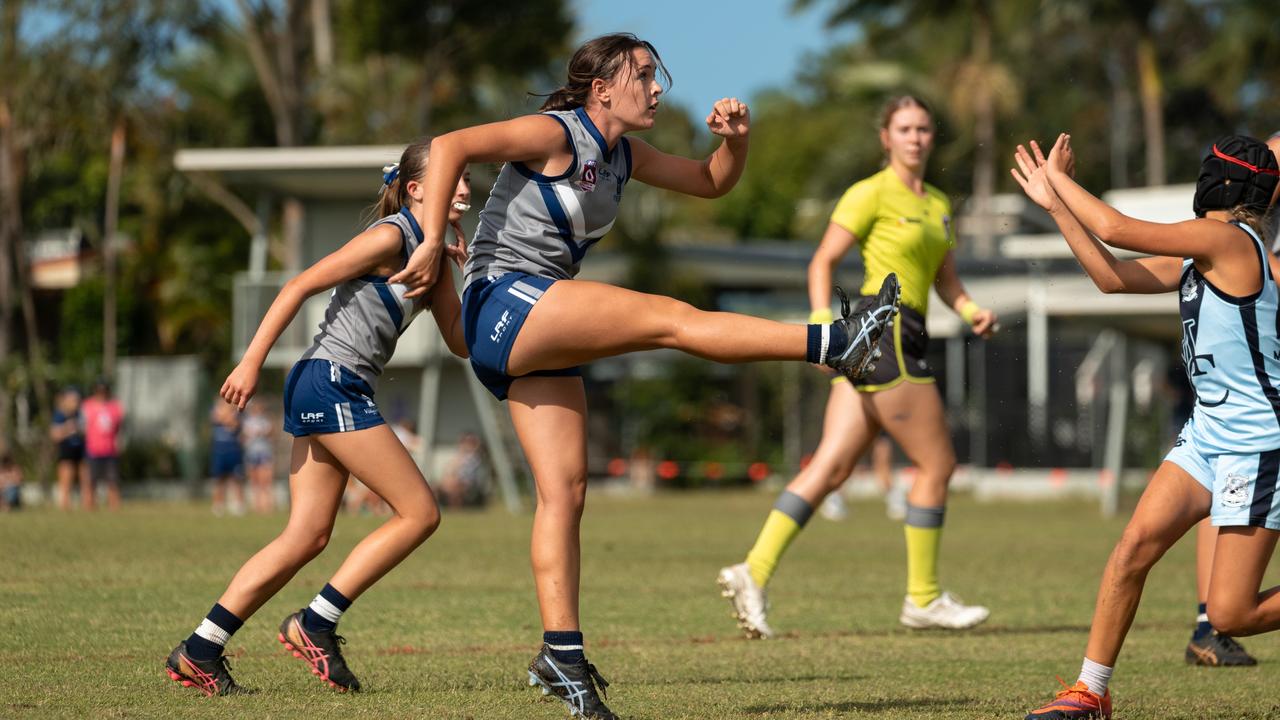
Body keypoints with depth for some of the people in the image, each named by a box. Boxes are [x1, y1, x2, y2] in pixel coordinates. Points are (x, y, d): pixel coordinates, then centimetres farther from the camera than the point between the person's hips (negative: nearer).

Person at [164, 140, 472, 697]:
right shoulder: (389, 237, -10)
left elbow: (459, 342, 17)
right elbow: (299, 286, -13)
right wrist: (251, 362, -17)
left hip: (340, 392, 9)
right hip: (330, 382, -9)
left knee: (306, 538, 6)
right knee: (419, 513, -8)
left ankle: (198, 652, 5)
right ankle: (314, 624, -6)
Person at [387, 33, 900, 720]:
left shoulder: (622, 156, 16)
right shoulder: (555, 134, -9)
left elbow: (711, 182, 24)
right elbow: (449, 146, -18)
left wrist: (735, 140, 3)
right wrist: (431, 243, -24)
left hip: (539, 340, 9)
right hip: (504, 302, -9)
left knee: (564, 492, 1)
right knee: (672, 318, -18)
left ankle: (561, 653, -2)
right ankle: (836, 343, -23)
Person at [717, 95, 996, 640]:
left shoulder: (938, 204, 19)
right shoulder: (871, 194, -5)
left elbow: (945, 279, 23)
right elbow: (822, 261, -7)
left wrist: (972, 311, 3)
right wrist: (823, 323, -19)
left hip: (903, 339, 8)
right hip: (883, 327, -8)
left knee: (831, 468, 0)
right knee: (937, 463, -3)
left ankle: (753, 572, -6)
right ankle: (923, 599, 5)